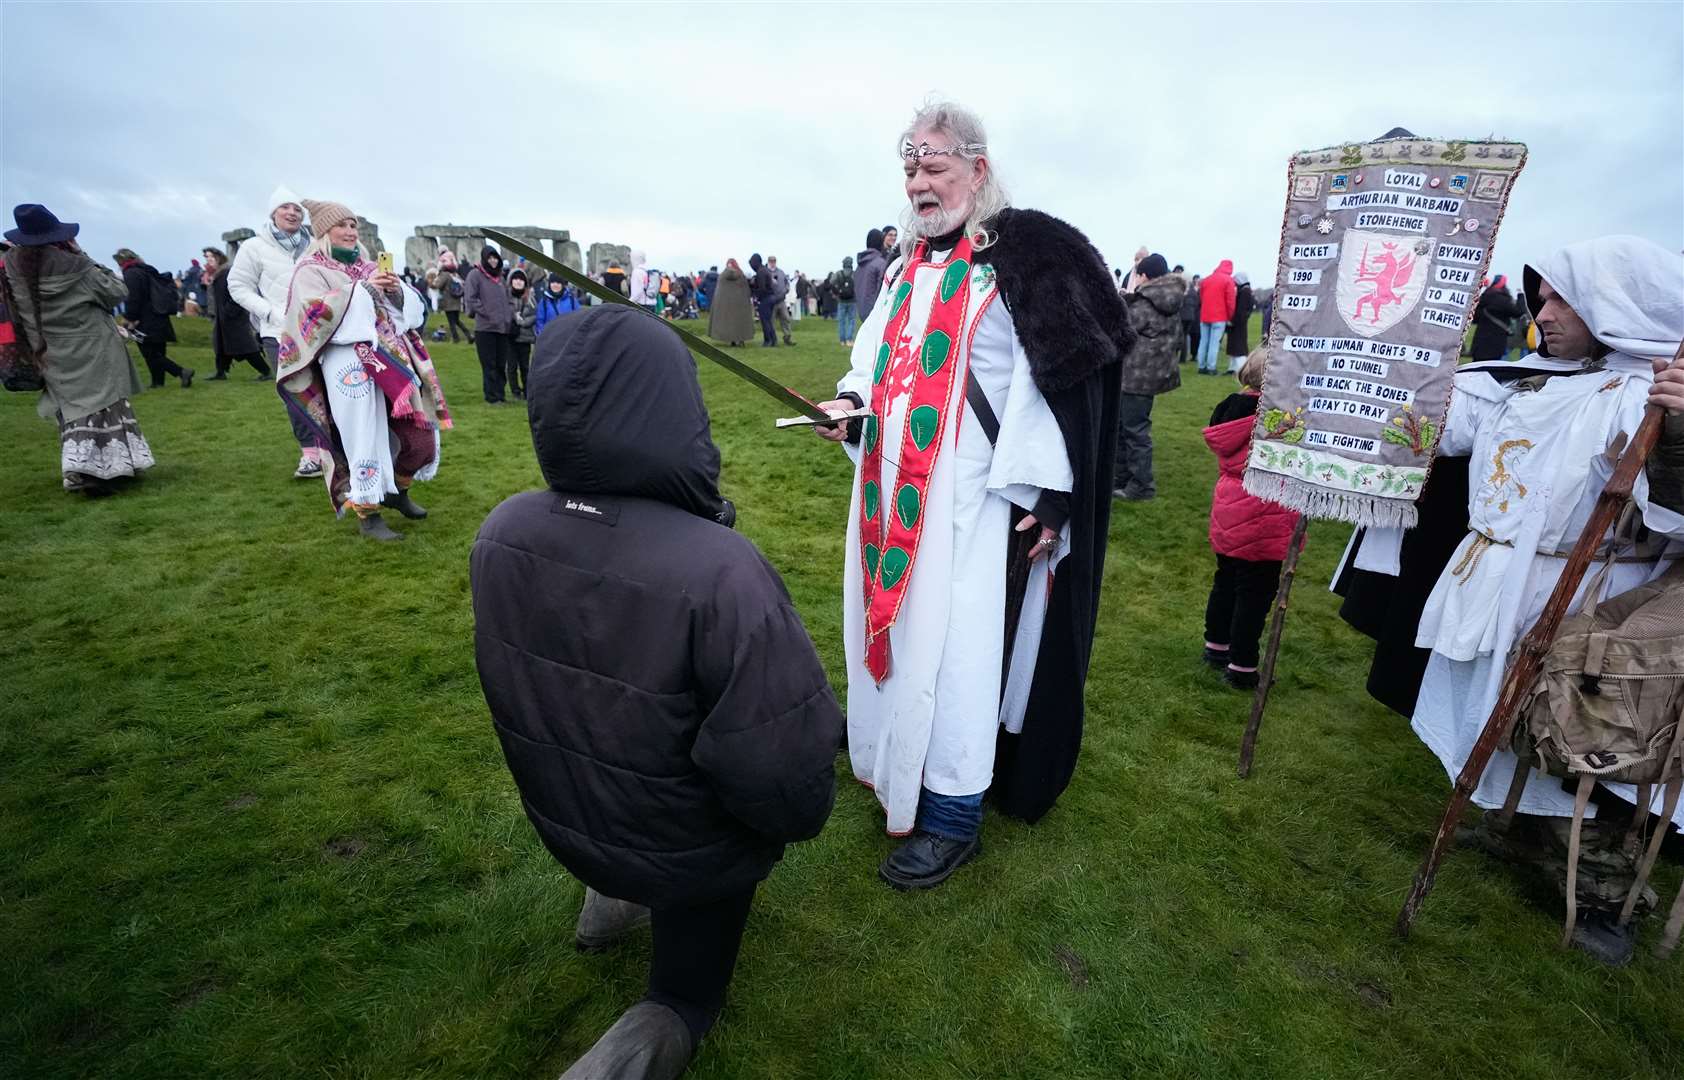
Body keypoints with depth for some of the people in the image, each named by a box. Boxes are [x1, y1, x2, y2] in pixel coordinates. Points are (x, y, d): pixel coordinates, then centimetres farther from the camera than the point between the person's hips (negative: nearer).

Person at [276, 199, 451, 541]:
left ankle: (397, 490, 29)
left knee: (420, 435, 5)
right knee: (365, 439, -6)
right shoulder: (310, 270, 2)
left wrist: (397, 290, -4)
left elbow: (409, 307, 18)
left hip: (392, 361, 6)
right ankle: (367, 515, 7)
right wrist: (362, 289, -14)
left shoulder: (368, 265, 18)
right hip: (350, 367, -6)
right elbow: (313, 313, -14)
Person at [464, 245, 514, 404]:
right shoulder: (475, 274, -2)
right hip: (485, 327, -6)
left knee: (501, 364, 7)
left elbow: (508, 298, 23)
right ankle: (492, 397, 2)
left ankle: (500, 395, 15)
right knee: (489, 365, -3)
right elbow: (470, 299, -9)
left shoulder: (500, 276, 17)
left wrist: (510, 315, 9)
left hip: (503, 327, 6)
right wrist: (486, 313, -12)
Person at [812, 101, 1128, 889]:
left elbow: (1062, 376, -13)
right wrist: (851, 401, 0)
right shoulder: (909, 263, 15)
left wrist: (1044, 496, -17)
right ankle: (895, 764, 38)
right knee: (900, 626, 17)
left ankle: (952, 816, 15)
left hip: (972, 499, -7)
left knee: (953, 651, -2)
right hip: (896, 491, 8)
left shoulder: (1025, 254, -8)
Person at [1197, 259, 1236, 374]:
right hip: (1219, 317, -5)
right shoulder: (1228, 280, -4)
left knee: (1203, 341, 9)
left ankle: (1202, 366, 9)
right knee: (1214, 343, -5)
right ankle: (1211, 368, -6)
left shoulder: (1206, 280, 12)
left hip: (1204, 316, 5)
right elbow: (1230, 301, -8)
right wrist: (1230, 317, 1)